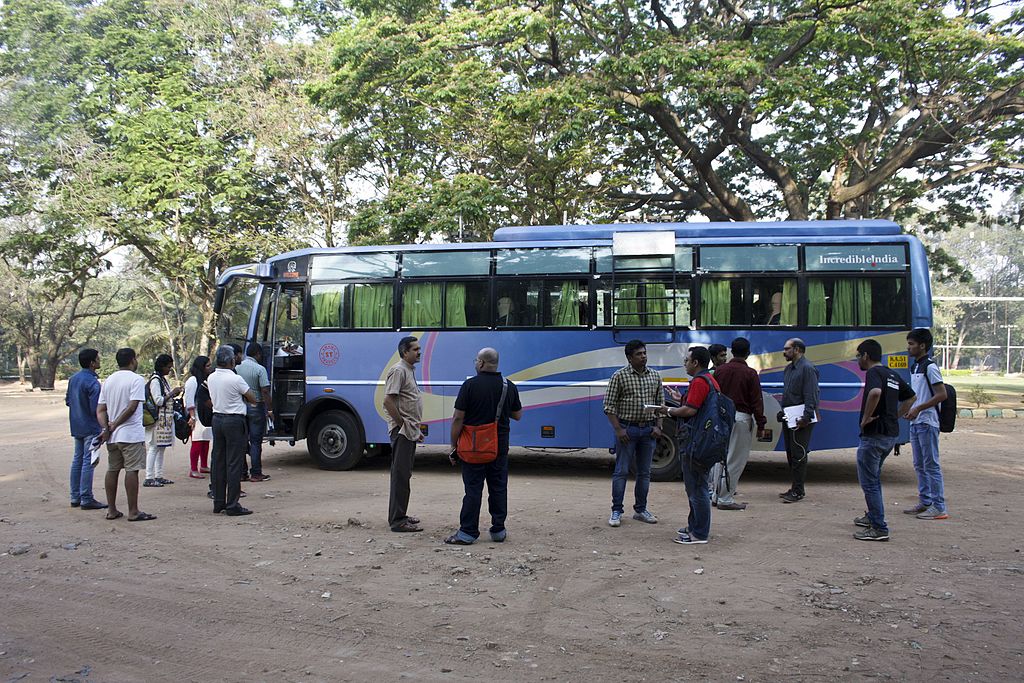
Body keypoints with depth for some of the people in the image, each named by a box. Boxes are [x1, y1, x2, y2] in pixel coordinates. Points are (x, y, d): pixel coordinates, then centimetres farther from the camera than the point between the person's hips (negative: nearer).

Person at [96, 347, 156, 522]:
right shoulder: (136, 380, -10)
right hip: (131, 435, -7)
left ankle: (111, 510, 17)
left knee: (112, 470, 12)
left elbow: (100, 410, 7)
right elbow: (132, 407, -18)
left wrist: (106, 428, -2)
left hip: (113, 436, 7)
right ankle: (133, 512, -2)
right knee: (132, 470, -5)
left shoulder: (108, 381, 12)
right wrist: (114, 425, -9)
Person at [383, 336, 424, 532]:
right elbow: (388, 401, -20)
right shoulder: (398, 371, -13)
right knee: (401, 474, -8)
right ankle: (397, 520, -5)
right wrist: (403, 424, -17)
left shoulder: (409, 370, 18)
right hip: (402, 431, -10)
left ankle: (400, 515, 22)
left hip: (409, 431, 10)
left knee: (404, 474, 14)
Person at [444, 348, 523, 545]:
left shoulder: (470, 385, -11)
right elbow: (517, 415, 11)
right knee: (498, 488, 11)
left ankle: (467, 532, 3)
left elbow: (458, 418, -12)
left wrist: (454, 444, -3)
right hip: (500, 446, 4)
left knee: (473, 489, 0)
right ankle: (498, 530, 15)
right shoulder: (509, 386, 2)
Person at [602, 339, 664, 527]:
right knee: (621, 471, -2)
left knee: (644, 472, 10)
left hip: (648, 429, 4)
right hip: (627, 429, -4)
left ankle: (640, 510, 21)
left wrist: (658, 426, 2)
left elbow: (660, 403, 13)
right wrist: (618, 429, -14)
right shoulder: (619, 376, -6)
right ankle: (616, 511, 5)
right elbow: (609, 406, -7)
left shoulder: (655, 376, 7)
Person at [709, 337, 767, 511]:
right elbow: (756, 401, -8)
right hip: (741, 418, -5)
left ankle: (716, 496, 20)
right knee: (735, 461, 1)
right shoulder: (750, 373, -9)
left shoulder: (719, 370, 4)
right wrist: (760, 425, -3)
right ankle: (725, 499, 2)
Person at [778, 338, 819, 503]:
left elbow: (811, 396, -19)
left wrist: (807, 417, -24)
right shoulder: (789, 368, 18)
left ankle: (798, 491, -2)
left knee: (798, 455, -7)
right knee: (791, 454, 14)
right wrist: (783, 412, 18)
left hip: (800, 420, -10)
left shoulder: (807, 368, -13)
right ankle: (795, 488, 23)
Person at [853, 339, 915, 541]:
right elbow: (910, 397, 27)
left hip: (875, 434, -10)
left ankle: (879, 529, -4)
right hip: (892, 433, 10)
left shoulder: (874, 373, -14)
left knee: (869, 481, -4)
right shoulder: (892, 375, 15)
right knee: (874, 477, 25)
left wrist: (866, 418, -24)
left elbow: (875, 392, -35)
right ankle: (873, 516, 36)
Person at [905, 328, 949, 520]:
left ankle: (938, 507, -2)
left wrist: (918, 409, -20)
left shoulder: (930, 367, -13)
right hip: (915, 423, 9)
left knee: (931, 465, -6)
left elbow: (942, 394, -18)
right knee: (919, 465, 13)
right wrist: (908, 409, 9)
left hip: (927, 423, -9)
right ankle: (925, 502, 21)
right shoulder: (914, 367, 15)